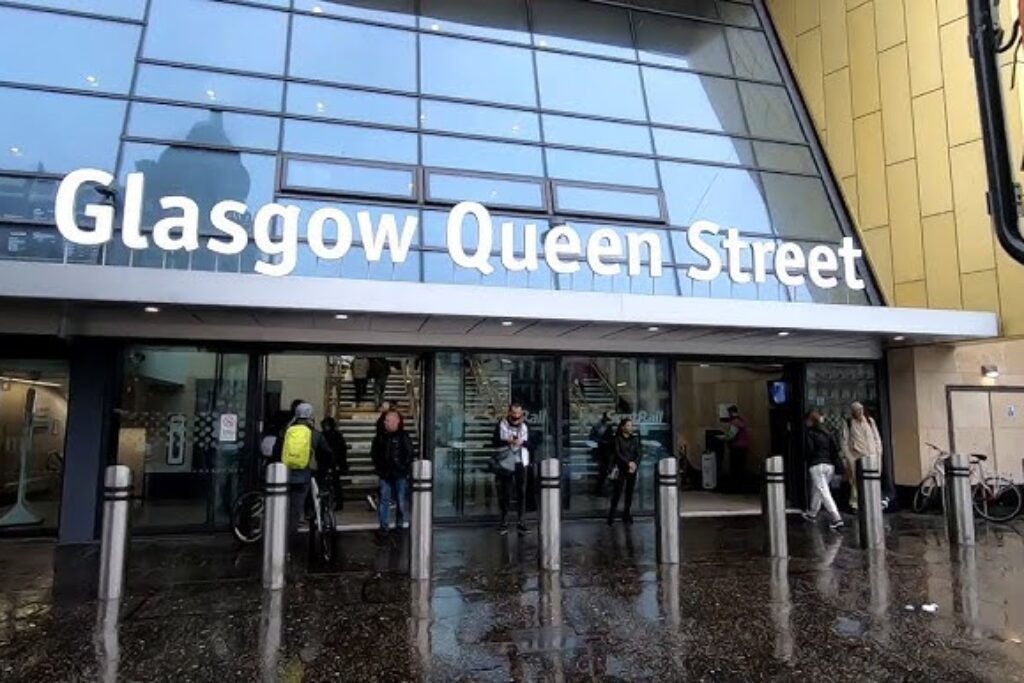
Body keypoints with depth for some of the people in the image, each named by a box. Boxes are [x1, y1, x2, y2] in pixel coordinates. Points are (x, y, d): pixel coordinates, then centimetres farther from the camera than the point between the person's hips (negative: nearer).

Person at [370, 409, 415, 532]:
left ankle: (401, 524, 17)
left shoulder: (403, 436, -6)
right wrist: (379, 467, 7)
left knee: (402, 501, 5)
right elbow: (374, 453, 16)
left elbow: (410, 454, -5)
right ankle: (384, 525, 14)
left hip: (400, 475, -3)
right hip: (385, 475, 3)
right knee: (384, 500, 6)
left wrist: (403, 468, -8)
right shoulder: (380, 437, 5)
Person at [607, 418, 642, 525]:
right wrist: (628, 463, -16)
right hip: (621, 469, -3)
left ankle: (627, 515, 12)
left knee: (630, 492, 4)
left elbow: (638, 454, 6)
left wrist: (635, 464, -10)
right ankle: (611, 516, -2)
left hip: (632, 469, 3)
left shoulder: (635, 438, 10)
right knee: (617, 492, -7)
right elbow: (617, 454, -7)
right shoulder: (617, 439, 0)